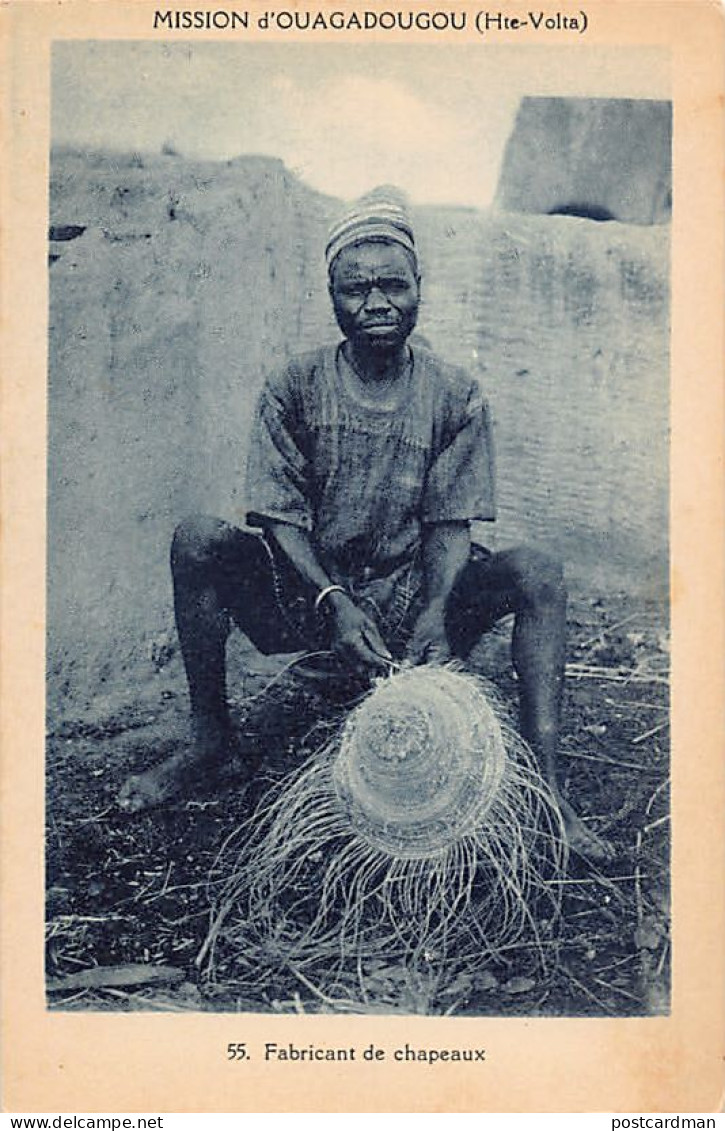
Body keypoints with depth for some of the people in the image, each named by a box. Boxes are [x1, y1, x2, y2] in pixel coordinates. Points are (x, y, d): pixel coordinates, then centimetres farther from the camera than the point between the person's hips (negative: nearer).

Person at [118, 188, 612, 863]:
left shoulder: (456, 397, 1)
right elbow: (280, 518, -7)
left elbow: (450, 526, -4)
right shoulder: (294, 389, -1)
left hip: (412, 601, 1)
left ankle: (544, 786, -22)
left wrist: (434, 615, -23)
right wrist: (335, 602, -24)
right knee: (197, 541, -24)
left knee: (537, 574, -23)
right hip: (308, 597, 0)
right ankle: (208, 740, -9)